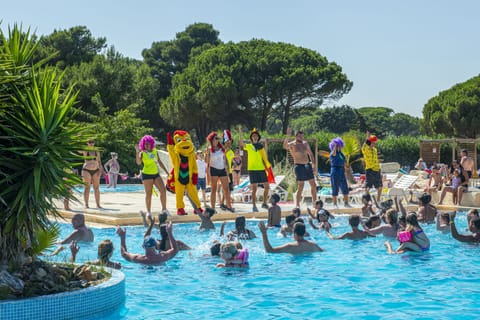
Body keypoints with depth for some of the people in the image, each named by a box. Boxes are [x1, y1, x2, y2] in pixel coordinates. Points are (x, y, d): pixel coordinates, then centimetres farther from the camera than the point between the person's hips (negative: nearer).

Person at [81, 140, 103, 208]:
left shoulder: (97, 151, 9)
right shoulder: (85, 150, 0)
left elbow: (99, 161, 9)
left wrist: (100, 169, -3)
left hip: (95, 171, 3)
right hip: (87, 170, -3)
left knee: (97, 188, 2)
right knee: (87, 188, -2)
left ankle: (98, 204, 5)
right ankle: (86, 204, 1)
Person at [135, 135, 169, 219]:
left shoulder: (155, 151, 8)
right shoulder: (142, 153, -6)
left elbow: (159, 162, 17)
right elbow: (138, 162, -24)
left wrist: (166, 171, 16)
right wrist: (137, 152, -33)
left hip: (156, 174, 5)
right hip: (147, 174, -5)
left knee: (163, 190, -4)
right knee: (148, 194, -2)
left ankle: (164, 209, 8)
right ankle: (148, 212, 8)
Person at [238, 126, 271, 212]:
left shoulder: (261, 146, 12)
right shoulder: (249, 146, 2)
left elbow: (264, 158, 14)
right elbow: (241, 143, -17)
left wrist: (267, 166, 4)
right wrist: (240, 132, -24)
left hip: (262, 169, 4)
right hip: (253, 169, -4)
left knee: (267, 186, 4)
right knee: (254, 188, -4)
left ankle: (264, 203, 20)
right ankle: (254, 206, 3)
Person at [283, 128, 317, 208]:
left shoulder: (305, 143, 12)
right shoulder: (291, 145, -5)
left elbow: (310, 154, 19)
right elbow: (284, 146, -29)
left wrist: (313, 165, 10)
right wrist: (288, 136, -38)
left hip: (307, 165, 6)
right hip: (299, 166, -6)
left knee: (313, 185, 8)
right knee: (300, 186, -10)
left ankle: (314, 202, 22)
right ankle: (297, 205, -4)